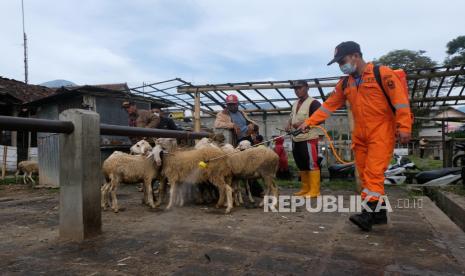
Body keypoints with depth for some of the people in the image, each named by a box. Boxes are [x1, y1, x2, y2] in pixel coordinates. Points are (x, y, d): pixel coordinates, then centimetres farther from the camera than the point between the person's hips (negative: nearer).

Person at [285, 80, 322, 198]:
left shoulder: (313, 102, -9)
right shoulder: (295, 104, 18)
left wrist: (303, 123, -24)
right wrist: (288, 125, 6)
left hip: (309, 139, -9)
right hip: (296, 139, 9)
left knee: (312, 164, -7)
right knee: (302, 165, 14)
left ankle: (314, 191, -2)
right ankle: (305, 189, 24)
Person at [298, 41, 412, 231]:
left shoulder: (382, 73, -5)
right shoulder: (345, 84, 12)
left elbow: (400, 100, -10)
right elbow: (328, 105, 11)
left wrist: (404, 127, -16)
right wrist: (308, 123, 3)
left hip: (381, 133, -6)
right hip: (360, 135, 6)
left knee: (374, 173, -15)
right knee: (364, 175, 5)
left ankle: (368, 214, -14)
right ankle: (379, 213, 15)